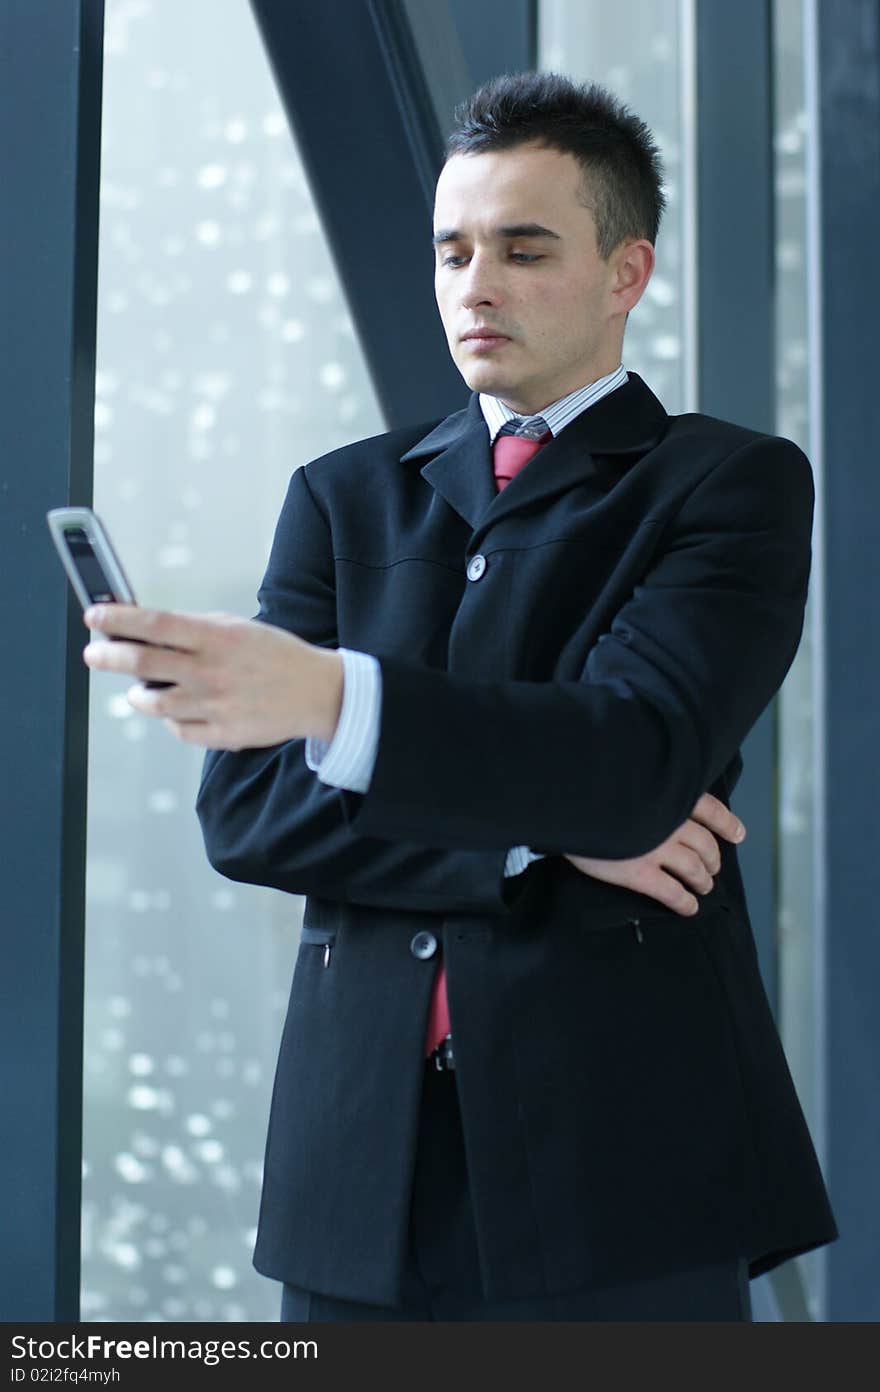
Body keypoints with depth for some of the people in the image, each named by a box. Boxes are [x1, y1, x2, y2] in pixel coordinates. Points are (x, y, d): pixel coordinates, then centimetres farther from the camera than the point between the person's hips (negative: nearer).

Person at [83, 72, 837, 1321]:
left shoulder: (731, 484, 2)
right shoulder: (343, 497, 14)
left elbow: (641, 750, -16)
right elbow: (245, 808, 3)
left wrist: (328, 697, -31)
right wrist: (537, 842, -11)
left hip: (622, 1169, -3)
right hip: (365, 1164, 3)